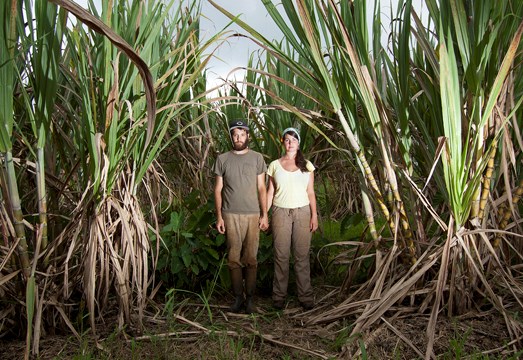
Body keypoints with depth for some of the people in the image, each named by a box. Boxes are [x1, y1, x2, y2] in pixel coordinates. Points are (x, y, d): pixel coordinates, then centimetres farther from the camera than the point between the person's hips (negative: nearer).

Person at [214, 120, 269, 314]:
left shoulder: (257, 158, 5)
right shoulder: (222, 159, 5)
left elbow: (261, 188, 5)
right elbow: (218, 189, 6)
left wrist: (264, 214, -1)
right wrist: (219, 216, 0)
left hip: (252, 214, 0)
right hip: (231, 215, 0)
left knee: (251, 258, 3)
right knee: (233, 258, 3)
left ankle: (250, 298, 13)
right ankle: (238, 297, 14)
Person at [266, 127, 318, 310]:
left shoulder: (307, 165, 7)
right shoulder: (274, 165, 5)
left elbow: (310, 192, 6)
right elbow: (270, 191, 7)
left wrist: (314, 215, -1)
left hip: (302, 212, 0)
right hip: (281, 213, 0)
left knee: (302, 256, 1)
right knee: (281, 255, 1)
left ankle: (305, 296, 10)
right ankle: (279, 296, 12)